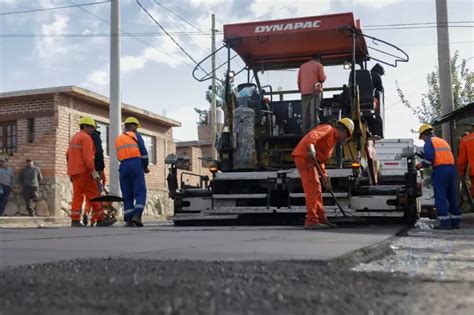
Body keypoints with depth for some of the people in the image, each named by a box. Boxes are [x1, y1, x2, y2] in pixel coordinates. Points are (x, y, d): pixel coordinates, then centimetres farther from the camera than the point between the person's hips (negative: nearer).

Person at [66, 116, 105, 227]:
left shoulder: (74, 137, 21)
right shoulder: (86, 137, -8)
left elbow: (68, 155, 22)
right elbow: (88, 156, -18)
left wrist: (71, 171, 25)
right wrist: (93, 171, -21)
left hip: (74, 171, 9)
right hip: (84, 171, -9)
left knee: (77, 195, 6)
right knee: (93, 195, -4)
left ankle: (75, 220, -1)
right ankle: (100, 220, -1)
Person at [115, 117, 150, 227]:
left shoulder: (118, 139, 20)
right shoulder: (136, 135, 6)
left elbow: (119, 156, 17)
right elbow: (143, 152, 0)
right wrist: (145, 166, 11)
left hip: (123, 166, 4)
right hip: (136, 165, -4)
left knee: (127, 195, 6)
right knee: (140, 192, -4)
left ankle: (129, 219, 1)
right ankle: (137, 215, -21)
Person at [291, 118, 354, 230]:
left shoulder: (333, 140, 25)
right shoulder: (328, 129, -3)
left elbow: (321, 158, 24)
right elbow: (313, 134, -24)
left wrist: (324, 174, 14)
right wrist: (311, 147, -41)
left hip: (311, 159, 10)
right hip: (304, 156, -10)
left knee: (317, 190, 15)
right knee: (312, 190, -12)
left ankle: (321, 219, 23)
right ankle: (311, 221, -12)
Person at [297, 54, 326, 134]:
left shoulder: (302, 66, 17)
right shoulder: (319, 65, 5)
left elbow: (298, 80, 14)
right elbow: (323, 78, -3)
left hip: (304, 92, 4)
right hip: (315, 91, -4)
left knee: (305, 113, 4)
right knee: (314, 112, -8)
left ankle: (305, 132, 1)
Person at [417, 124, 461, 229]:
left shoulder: (429, 142, 1)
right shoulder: (443, 141, 25)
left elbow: (429, 157, -14)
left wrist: (422, 165, 4)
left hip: (440, 170, -7)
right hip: (452, 168, 7)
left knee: (440, 197, -5)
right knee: (452, 197, 13)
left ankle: (445, 222, -10)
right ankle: (455, 221, 15)